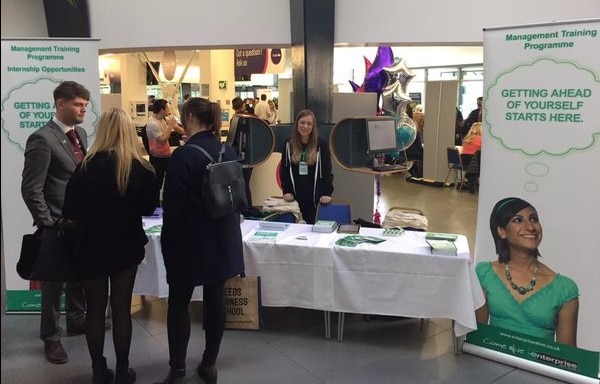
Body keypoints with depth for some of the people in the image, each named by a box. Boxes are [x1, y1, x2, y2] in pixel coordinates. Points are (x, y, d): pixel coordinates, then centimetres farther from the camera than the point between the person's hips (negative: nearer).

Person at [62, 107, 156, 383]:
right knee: (121, 308, 11)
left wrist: (91, 216, 10)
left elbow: (71, 211, -9)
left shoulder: (87, 166, -13)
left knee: (95, 308, 13)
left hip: (92, 246, -1)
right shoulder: (141, 168, -9)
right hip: (126, 245, 1)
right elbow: (148, 208, 3)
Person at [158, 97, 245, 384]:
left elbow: (173, 206, -14)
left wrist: (168, 242, -2)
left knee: (179, 301, 9)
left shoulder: (183, 155, -17)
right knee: (215, 299, 11)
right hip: (223, 237, 6)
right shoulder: (229, 151, 2)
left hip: (191, 240, -5)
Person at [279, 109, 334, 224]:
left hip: (315, 197, -2)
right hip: (295, 196, 2)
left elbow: (327, 171, -1)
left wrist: (327, 193, -11)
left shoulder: (321, 144, -1)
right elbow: (284, 170, 7)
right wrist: (286, 191, -3)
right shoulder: (289, 144, 6)